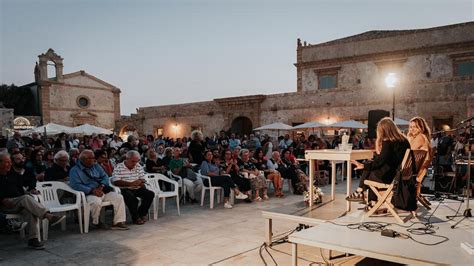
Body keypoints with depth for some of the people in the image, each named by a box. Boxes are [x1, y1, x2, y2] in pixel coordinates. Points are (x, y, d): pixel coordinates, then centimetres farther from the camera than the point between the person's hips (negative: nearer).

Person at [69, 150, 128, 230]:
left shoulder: (96, 166, 19)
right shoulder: (75, 170, 2)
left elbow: (105, 176, 14)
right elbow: (76, 185, -12)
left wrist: (102, 186, -9)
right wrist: (92, 190, -21)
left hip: (102, 190, 6)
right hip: (89, 194, -5)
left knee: (119, 197, -16)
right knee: (96, 202, -37)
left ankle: (118, 222, -11)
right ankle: (96, 222, -8)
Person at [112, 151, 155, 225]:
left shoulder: (138, 167, 12)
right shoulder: (118, 167, -6)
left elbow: (143, 179, 12)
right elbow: (116, 182, -17)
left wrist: (141, 182, -14)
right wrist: (131, 183, -25)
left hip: (137, 189, 5)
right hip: (124, 189, -5)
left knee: (150, 194, -15)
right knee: (131, 197, -36)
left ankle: (141, 213, 1)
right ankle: (135, 217, -17)